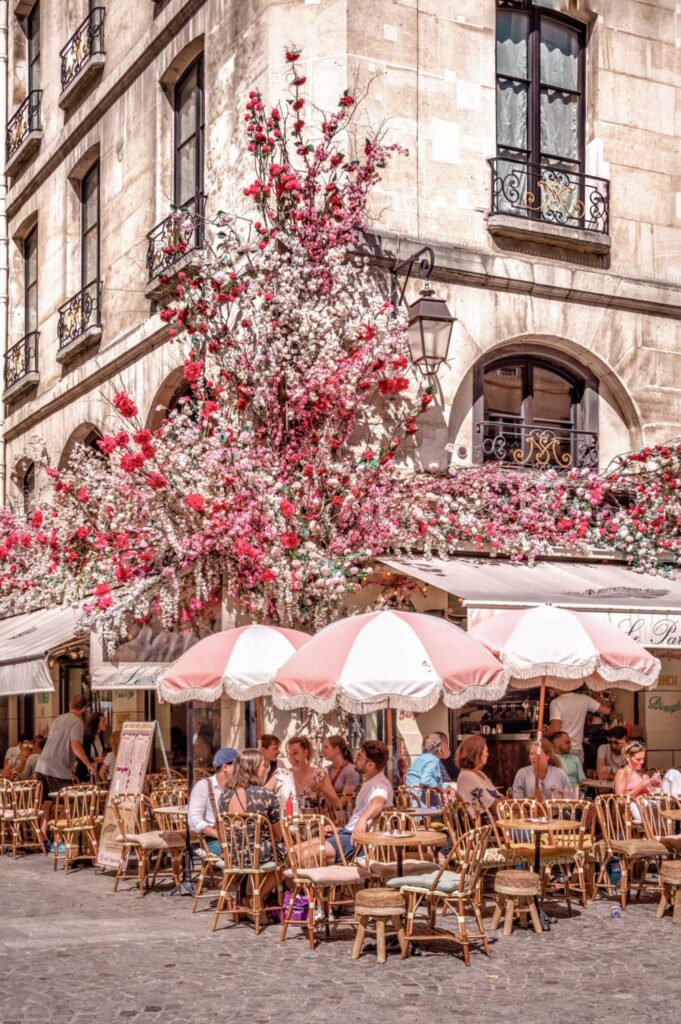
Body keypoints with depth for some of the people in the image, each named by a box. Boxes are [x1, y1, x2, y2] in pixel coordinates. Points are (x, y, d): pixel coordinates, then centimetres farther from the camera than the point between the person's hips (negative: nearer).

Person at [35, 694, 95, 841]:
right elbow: (75, 746, -21)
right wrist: (89, 764, -16)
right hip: (58, 770, -8)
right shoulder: (77, 722, -8)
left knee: (46, 803, 15)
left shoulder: (59, 719, 17)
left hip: (42, 766, 8)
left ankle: (42, 836, 17)